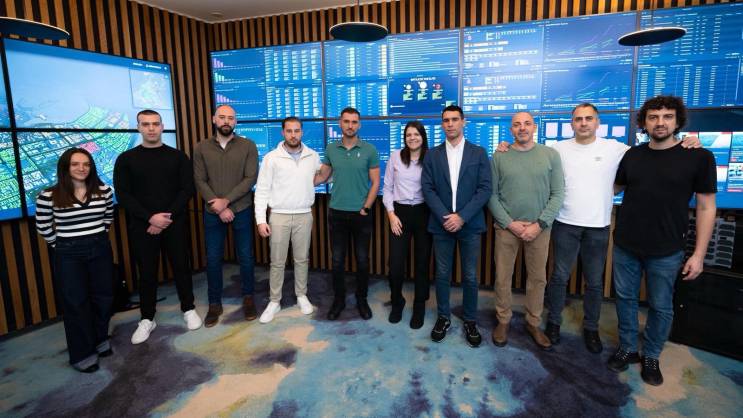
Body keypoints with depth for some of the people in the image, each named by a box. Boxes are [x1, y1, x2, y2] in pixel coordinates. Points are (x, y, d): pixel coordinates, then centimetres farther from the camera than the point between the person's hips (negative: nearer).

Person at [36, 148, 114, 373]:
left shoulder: (103, 190, -4)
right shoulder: (48, 196, -11)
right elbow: (43, 227, 2)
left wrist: (98, 236, 9)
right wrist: (61, 244, 3)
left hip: (100, 249, 3)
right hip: (68, 254, -3)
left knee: (103, 297, 11)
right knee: (76, 303, 4)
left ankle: (100, 340, 33)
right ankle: (83, 353, 18)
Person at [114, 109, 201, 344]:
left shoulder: (177, 156, 4)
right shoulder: (126, 159, 3)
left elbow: (187, 189, -2)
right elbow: (123, 195, -3)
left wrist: (168, 216, -12)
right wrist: (150, 218, -14)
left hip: (174, 223, 0)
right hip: (142, 225, 0)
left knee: (181, 267, 8)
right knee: (147, 273, 8)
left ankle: (189, 310, 24)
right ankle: (147, 319, 21)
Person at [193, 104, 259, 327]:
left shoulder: (248, 146, -3)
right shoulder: (201, 148, 2)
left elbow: (251, 178, -9)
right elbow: (199, 181, -3)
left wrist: (226, 200, -16)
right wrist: (219, 207, -13)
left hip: (241, 210, -1)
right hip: (212, 213, 1)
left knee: (245, 256, 8)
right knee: (213, 259, 8)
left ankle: (248, 297, 27)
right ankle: (214, 303, 23)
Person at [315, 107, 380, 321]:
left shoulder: (369, 150, -4)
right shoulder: (331, 149, 3)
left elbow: (375, 183, -2)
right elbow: (322, 176, 12)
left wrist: (365, 208, -8)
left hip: (361, 214, -2)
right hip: (337, 213, 2)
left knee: (362, 260, 8)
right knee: (337, 260, 9)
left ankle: (362, 299, 26)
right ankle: (338, 299, 25)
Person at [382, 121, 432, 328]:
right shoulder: (395, 157, 2)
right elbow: (387, 188, 5)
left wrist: (435, 214, -9)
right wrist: (391, 214, -3)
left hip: (423, 213, 0)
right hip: (400, 212, 0)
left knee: (422, 262, 8)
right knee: (395, 264, -1)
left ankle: (419, 307, 26)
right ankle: (397, 303, 26)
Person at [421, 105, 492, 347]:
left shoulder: (478, 153, 2)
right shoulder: (432, 155, 6)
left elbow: (485, 189, -5)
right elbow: (427, 188, -1)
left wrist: (462, 217, -14)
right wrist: (445, 217, -13)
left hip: (469, 225, -1)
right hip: (441, 224, 1)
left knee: (470, 276, 7)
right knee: (442, 274, 10)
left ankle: (470, 321, 24)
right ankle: (443, 317, 26)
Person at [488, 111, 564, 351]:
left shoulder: (551, 155, 1)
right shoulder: (498, 157, 1)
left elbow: (558, 194, -2)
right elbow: (492, 195, -1)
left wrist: (539, 225, -10)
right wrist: (510, 223, -9)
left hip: (539, 228, 1)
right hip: (506, 227, 0)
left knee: (538, 278, 10)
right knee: (502, 277, 6)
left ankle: (534, 324, 28)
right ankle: (503, 320, 25)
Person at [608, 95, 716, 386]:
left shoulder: (699, 157, -6)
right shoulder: (632, 155, 3)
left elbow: (706, 207, -4)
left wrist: (699, 254, -8)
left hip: (666, 251, -2)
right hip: (625, 246, 3)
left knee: (661, 307, 10)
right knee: (625, 298, 13)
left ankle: (651, 357, 30)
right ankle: (627, 349, 31)